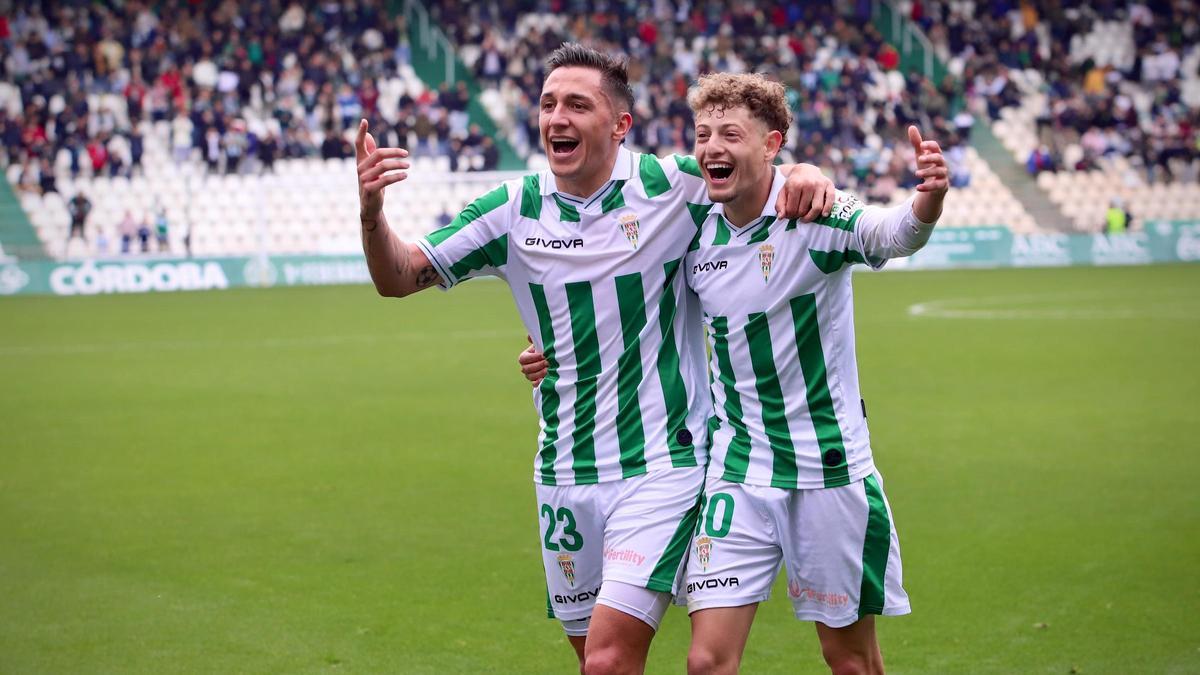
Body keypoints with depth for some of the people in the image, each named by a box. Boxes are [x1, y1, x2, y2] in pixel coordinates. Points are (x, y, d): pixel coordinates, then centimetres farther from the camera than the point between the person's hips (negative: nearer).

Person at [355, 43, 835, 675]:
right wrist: (372, 212, -16)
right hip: (564, 477, 4)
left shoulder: (672, 186, -8)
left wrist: (803, 171, -18)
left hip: (662, 467, -4)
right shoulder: (513, 210, 1)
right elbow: (399, 277, 4)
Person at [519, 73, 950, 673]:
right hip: (737, 475, 3)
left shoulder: (814, 214, -14)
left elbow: (891, 233, -35)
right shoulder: (692, 234, 0)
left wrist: (927, 198, -57)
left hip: (829, 467, -3)